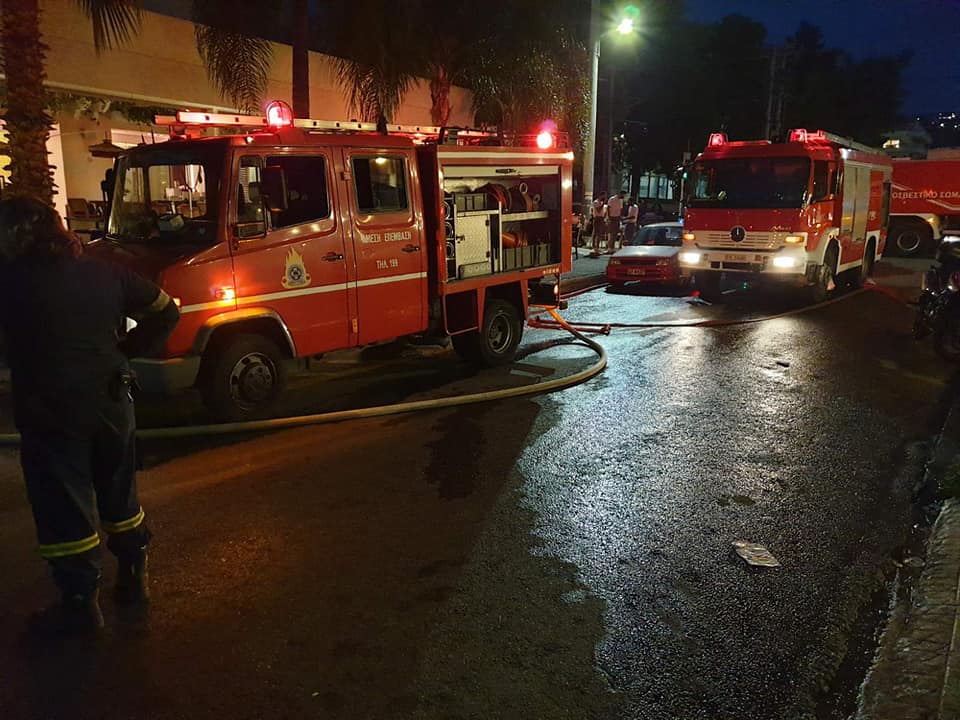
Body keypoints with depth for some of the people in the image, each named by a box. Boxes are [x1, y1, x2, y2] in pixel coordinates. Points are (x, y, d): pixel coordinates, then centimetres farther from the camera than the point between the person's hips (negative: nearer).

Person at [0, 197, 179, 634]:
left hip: (50, 412, -5)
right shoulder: (103, 274, 4)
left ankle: (81, 603, 15)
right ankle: (134, 580, 30)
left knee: (63, 508, 7)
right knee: (119, 495, 19)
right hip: (111, 401, 5)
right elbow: (166, 311, 8)